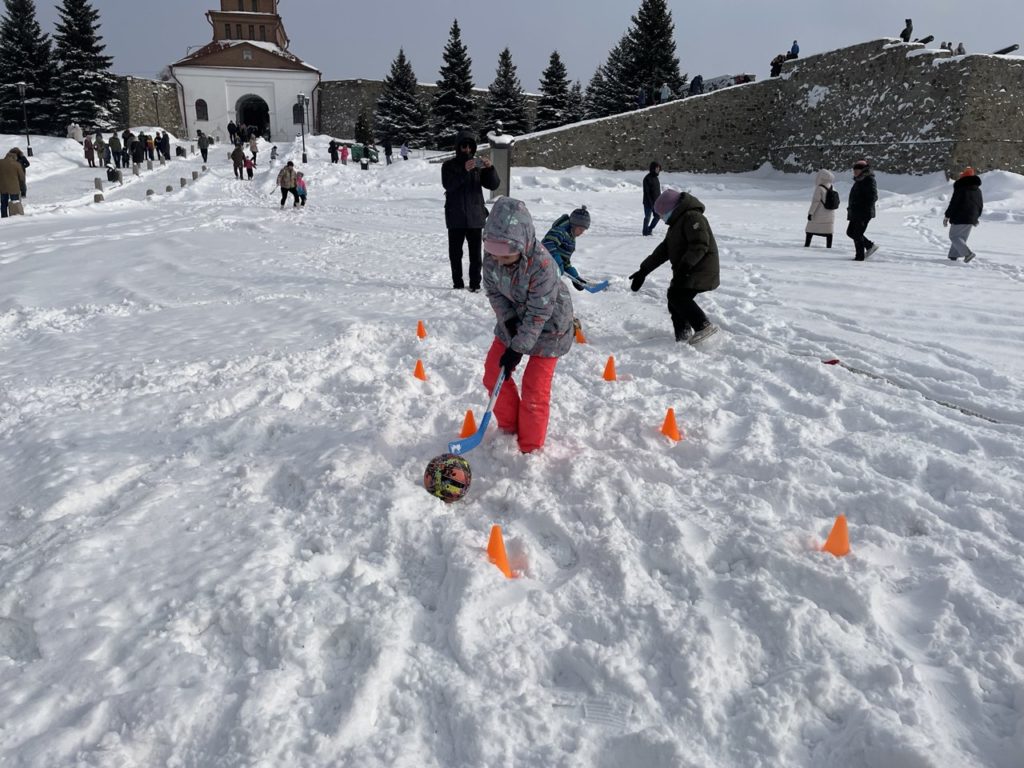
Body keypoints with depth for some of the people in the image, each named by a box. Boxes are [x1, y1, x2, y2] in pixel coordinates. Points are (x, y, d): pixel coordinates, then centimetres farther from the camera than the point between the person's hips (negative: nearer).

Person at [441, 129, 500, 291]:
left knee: (475, 253, -1)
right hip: (455, 217, -1)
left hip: (475, 216, 1)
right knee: (455, 253, 4)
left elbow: (493, 185, 1)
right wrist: (464, 171, -27)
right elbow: (448, 185, -14)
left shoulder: (478, 165, 9)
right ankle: (457, 283, 13)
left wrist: (490, 168, -18)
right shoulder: (449, 165, 4)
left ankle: (475, 284, 5)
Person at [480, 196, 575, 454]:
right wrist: (508, 320, -17)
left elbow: (538, 315, -30)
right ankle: (509, 427, 30)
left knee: (534, 387, -3)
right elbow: (493, 291, -4)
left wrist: (517, 349, -26)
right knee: (492, 373, 8)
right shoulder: (492, 255, -19)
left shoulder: (542, 266, -37)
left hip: (547, 325, -6)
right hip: (512, 320, 6)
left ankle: (530, 447, 16)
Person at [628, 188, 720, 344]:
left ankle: (704, 326, -18)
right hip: (687, 272, 10)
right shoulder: (677, 223, 19)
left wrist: (684, 266, -32)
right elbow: (662, 251, 18)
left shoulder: (692, 217, -13)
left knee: (677, 296, -20)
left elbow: (700, 246, -25)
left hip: (700, 270, -10)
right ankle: (683, 338, 12)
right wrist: (643, 271, 13)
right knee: (675, 299, 8)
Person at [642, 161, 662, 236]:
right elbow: (646, 192, -16)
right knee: (647, 217, 1)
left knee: (658, 216, 9)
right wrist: (650, 203, -20)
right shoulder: (647, 178, -13)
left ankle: (650, 229, 26)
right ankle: (646, 232, 13)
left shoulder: (656, 177, 13)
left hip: (656, 202, 8)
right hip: (648, 203, -8)